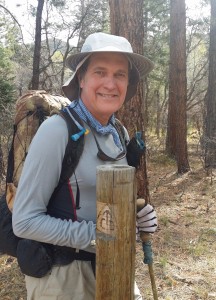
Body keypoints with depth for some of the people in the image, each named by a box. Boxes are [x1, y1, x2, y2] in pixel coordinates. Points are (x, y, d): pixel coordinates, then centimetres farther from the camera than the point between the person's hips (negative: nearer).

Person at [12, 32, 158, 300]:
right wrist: (96, 235, -24)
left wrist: (137, 213, -6)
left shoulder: (119, 133, -1)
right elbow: (24, 221, -20)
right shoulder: (57, 130, -21)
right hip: (62, 272, -6)